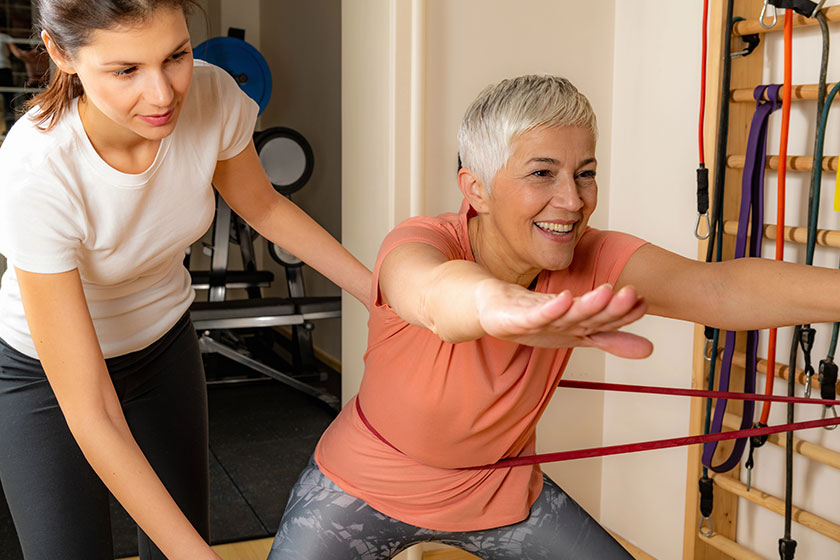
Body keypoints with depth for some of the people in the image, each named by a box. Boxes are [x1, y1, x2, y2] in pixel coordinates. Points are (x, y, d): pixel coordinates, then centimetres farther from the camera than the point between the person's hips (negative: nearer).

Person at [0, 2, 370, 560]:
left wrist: (383, 291, -7)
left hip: (164, 342, 4)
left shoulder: (212, 95, -24)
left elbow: (264, 207, -1)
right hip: (49, 369, -3)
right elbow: (91, 416, -32)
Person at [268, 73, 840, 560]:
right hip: (362, 488, -3)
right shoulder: (424, 239, -29)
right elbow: (425, 286, -54)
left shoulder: (591, 261, -18)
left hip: (501, 490, 4)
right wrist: (489, 301, -78)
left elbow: (720, 288, -34)